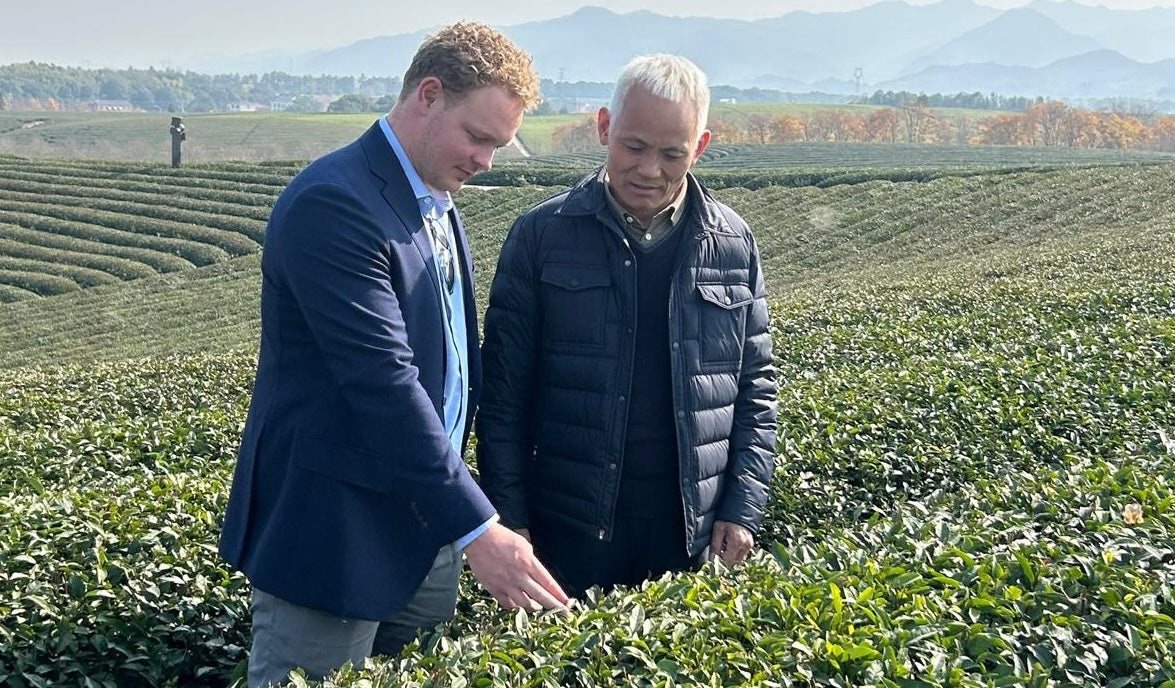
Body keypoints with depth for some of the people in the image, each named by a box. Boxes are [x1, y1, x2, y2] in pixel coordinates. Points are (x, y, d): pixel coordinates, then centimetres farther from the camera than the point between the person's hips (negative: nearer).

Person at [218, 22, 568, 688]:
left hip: (426, 525, 9)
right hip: (335, 532, -8)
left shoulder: (437, 202, 10)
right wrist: (477, 528, -24)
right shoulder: (332, 204, -19)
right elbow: (384, 383, -25)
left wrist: (466, 510, 9)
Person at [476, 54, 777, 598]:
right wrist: (509, 517, -5)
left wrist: (743, 509, 2)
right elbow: (503, 389, -1)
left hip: (692, 532, 2)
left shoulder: (732, 245, 3)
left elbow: (755, 386, 9)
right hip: (571, 531, -2)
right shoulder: (542, 235, -4)